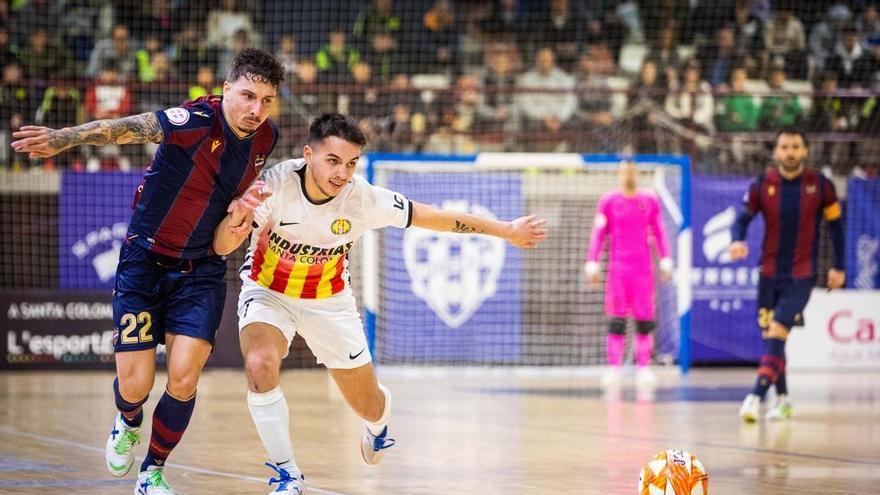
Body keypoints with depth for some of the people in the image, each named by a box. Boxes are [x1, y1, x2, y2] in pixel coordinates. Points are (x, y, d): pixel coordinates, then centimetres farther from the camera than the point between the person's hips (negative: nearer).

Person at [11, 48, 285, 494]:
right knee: (134, 385, -3)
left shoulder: (266, 138, -3)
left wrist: (245, 203, -5)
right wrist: (65, 138, -56)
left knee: (183, 378, -10)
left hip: (200, 271, 3)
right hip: (145, 261, -3)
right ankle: (128, 423, 36)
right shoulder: (197, 121, -22)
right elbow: (125, 129, -38)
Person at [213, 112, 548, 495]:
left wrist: (505, 230, -7)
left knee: (368, 406, 9)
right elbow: (221, 247, -29)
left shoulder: (364, 199, -26)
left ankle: (377, 422, 52)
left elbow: (434, 217, -13)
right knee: (260, 365, -32)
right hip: (268, 290, -2)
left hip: (328, 300, 2)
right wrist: (235, 222, -53)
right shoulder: (277, 184, -30)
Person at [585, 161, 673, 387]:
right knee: (616, 322, -6)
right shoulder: (608, 201, 5)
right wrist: (592, 263, -2)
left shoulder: (650, 200, 9)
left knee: (645, 322, -2)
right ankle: (613, 369, -4)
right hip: (617, 267, -1)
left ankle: (643, 369, 3)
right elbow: (598, 233, 6)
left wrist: (665, 260, 3)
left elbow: (659, 232, 12)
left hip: (643, 269, 1)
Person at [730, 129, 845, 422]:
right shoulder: (762, 185, -3)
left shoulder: (820, 185, -5)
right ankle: (783, 400, 22)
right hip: (769, 274, 3)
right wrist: (737, 241, -28)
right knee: (771, 337, 8)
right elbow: (743, 218, -4)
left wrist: (839, 267, 7)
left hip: (802, 276, -3)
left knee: (777, 333, -17)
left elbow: (835, 223, 5)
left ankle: (756, 397, -25)